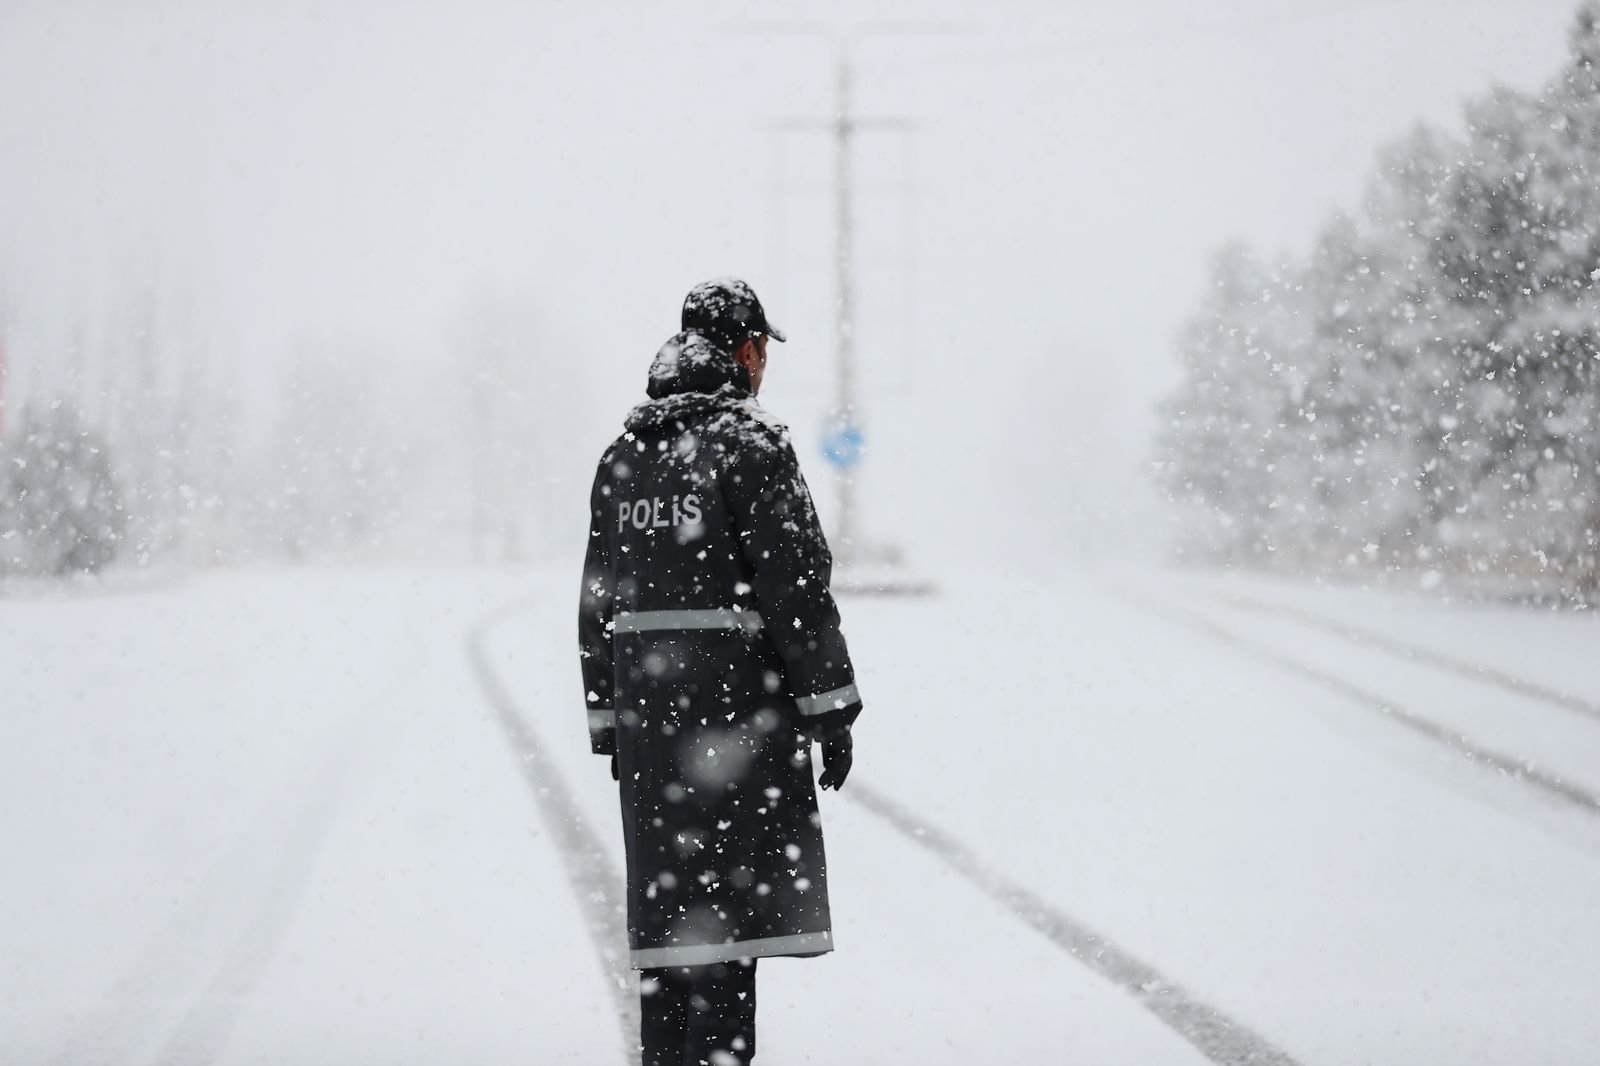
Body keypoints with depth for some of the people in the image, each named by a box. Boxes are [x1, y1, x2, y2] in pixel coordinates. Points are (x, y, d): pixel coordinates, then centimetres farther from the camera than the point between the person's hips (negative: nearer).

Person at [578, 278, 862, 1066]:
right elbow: (795, 585, -13)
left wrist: (609, 722, 20)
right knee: (726, 907, -7)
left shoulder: (624, 452, 13)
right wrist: (831, 707, -8)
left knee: (669, 898, 12)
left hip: (647, 706, 7)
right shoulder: (751, 443, -9)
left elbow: (599, 600, 15)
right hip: (738, 702, -7)